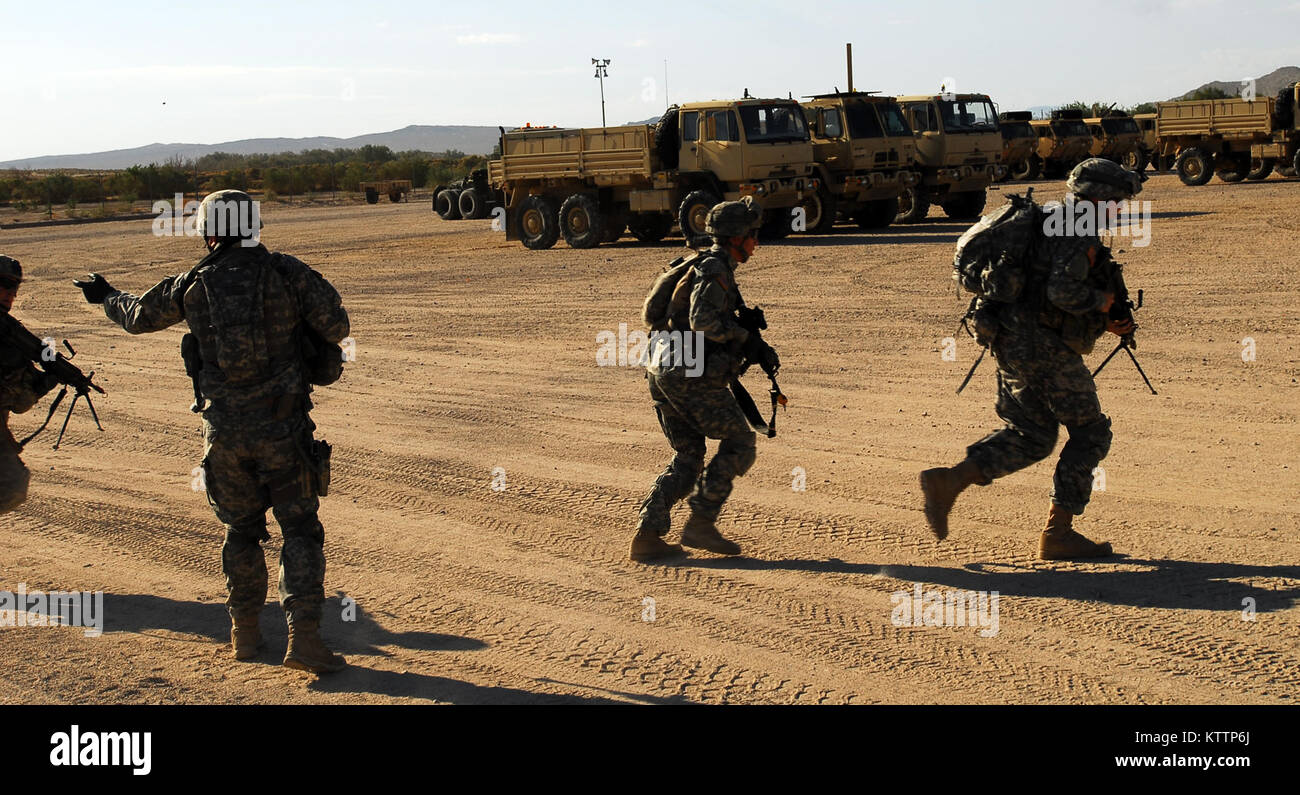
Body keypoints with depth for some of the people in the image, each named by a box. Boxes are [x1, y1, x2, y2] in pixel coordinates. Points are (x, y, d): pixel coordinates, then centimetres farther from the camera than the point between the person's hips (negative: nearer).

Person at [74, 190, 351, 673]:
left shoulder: (192, 285, 2)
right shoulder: (287, 273, -6)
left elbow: (139, 316, 19)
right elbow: (336, 327, -4)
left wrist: (105, 296, 41)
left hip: (224, 429, 3)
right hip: (281, 426, -2)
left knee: (241, 530, 18)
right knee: (300, 530, 2)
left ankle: (245, 633, 24)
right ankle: (304, 637, -9)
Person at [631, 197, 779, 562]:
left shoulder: (708, 266, 23)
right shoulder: (714, 267, -10)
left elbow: (719, 330, 27)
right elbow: (704, 320, -24)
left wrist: (755, 348, 13)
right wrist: (748, 339, -12)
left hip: (664, 374, 10)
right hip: (693, 375, -10)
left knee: (687, 459, 14)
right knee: (739, 443, 1)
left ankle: (647, 536, 6)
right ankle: (700, 523, -1)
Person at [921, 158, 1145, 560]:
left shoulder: (1054, 223, 21)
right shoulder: (1078, 233, -12)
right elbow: (1063, 291, -27)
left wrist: (1106, 323, 18)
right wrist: (1101, 301, -6)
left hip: (1014, 343, 10)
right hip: (1043, 346, -9)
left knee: (1030, 436, 14)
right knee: (1090, 432, 3)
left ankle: (947, 481, -1)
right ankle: (1057, 533, 4)